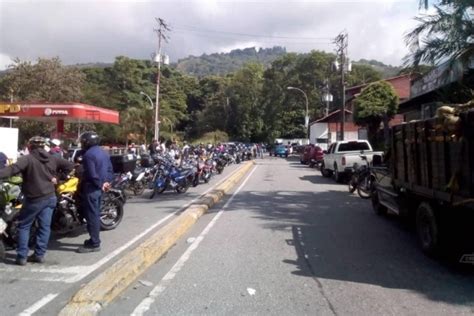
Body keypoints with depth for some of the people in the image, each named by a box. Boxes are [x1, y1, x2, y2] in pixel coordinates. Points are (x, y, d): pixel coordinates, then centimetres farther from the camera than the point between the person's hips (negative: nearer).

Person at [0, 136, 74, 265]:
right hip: (50, 197, 5)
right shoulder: (52, 159, 6)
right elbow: (70, 165, 9)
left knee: (23, 226, 9)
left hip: (34, 199, -5)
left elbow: (13, 169, -27)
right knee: (45, 226, 9)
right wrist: (57, 177, 9)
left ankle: (22, 256, 9)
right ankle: (39, 254, 15)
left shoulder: (27, 159, -11)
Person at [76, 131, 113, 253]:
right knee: (95, 214, 17)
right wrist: (106, 182, 7)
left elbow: (91, 174, -22)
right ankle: (94, 239, 27)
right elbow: (110, 169, 14)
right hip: (99, 187, 10)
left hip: (91, 188, -9)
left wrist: (100, 184, -10)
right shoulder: (103, 152, 13)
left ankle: (94, 244, 1)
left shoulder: (88, 154, -17)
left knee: (91, 216, -4)